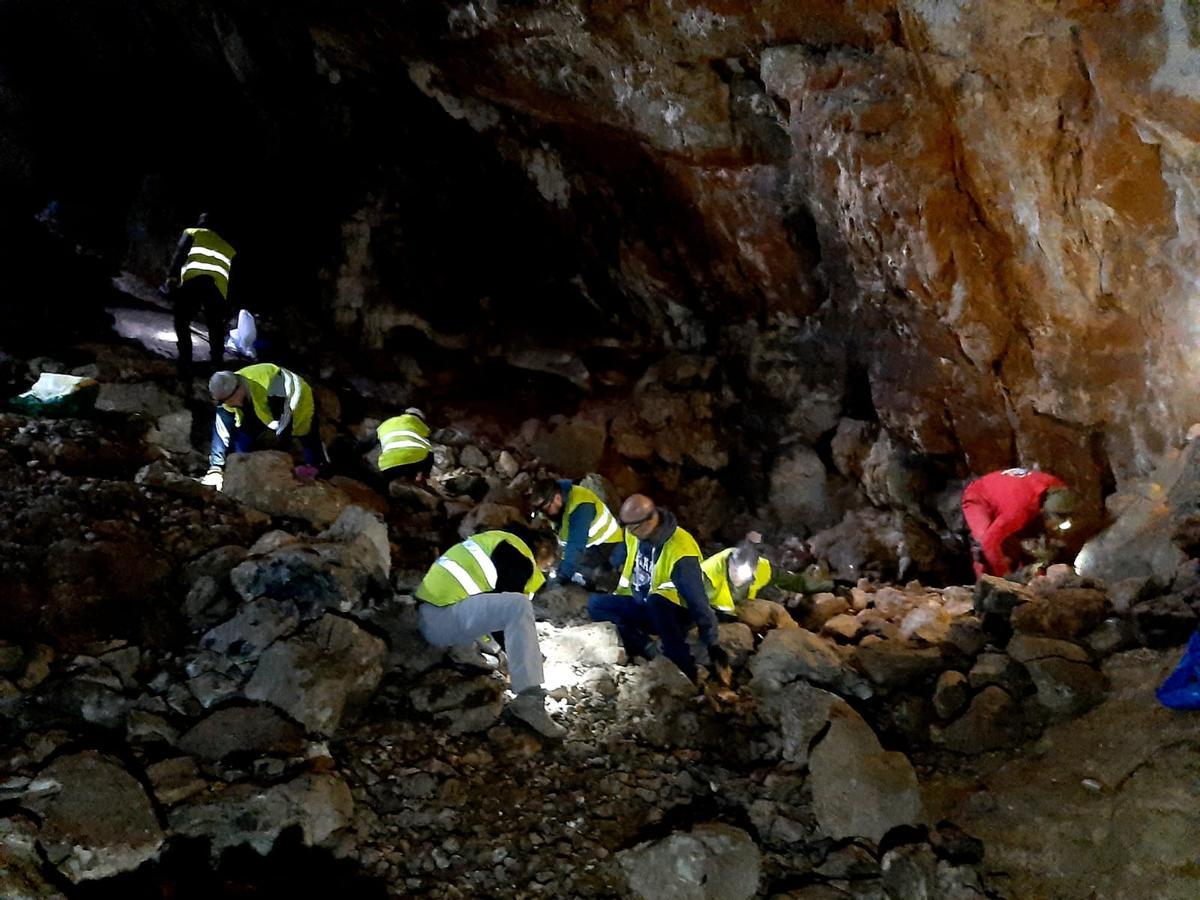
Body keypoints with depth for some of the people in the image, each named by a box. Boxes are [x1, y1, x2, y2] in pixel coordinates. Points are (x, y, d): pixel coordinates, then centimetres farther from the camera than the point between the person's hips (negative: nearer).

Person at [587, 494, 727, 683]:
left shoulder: (679, 552, -29)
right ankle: (648, 651, -8)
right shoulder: (635, 534, -7)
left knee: (654, 601, -40)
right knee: (596, 604, -9)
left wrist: (712, 645, -27)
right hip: (642, 607, 7)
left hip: (675, 615, -7)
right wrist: (617, 599, 22)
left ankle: (687, 674, -30)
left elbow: (697, 599, -28)